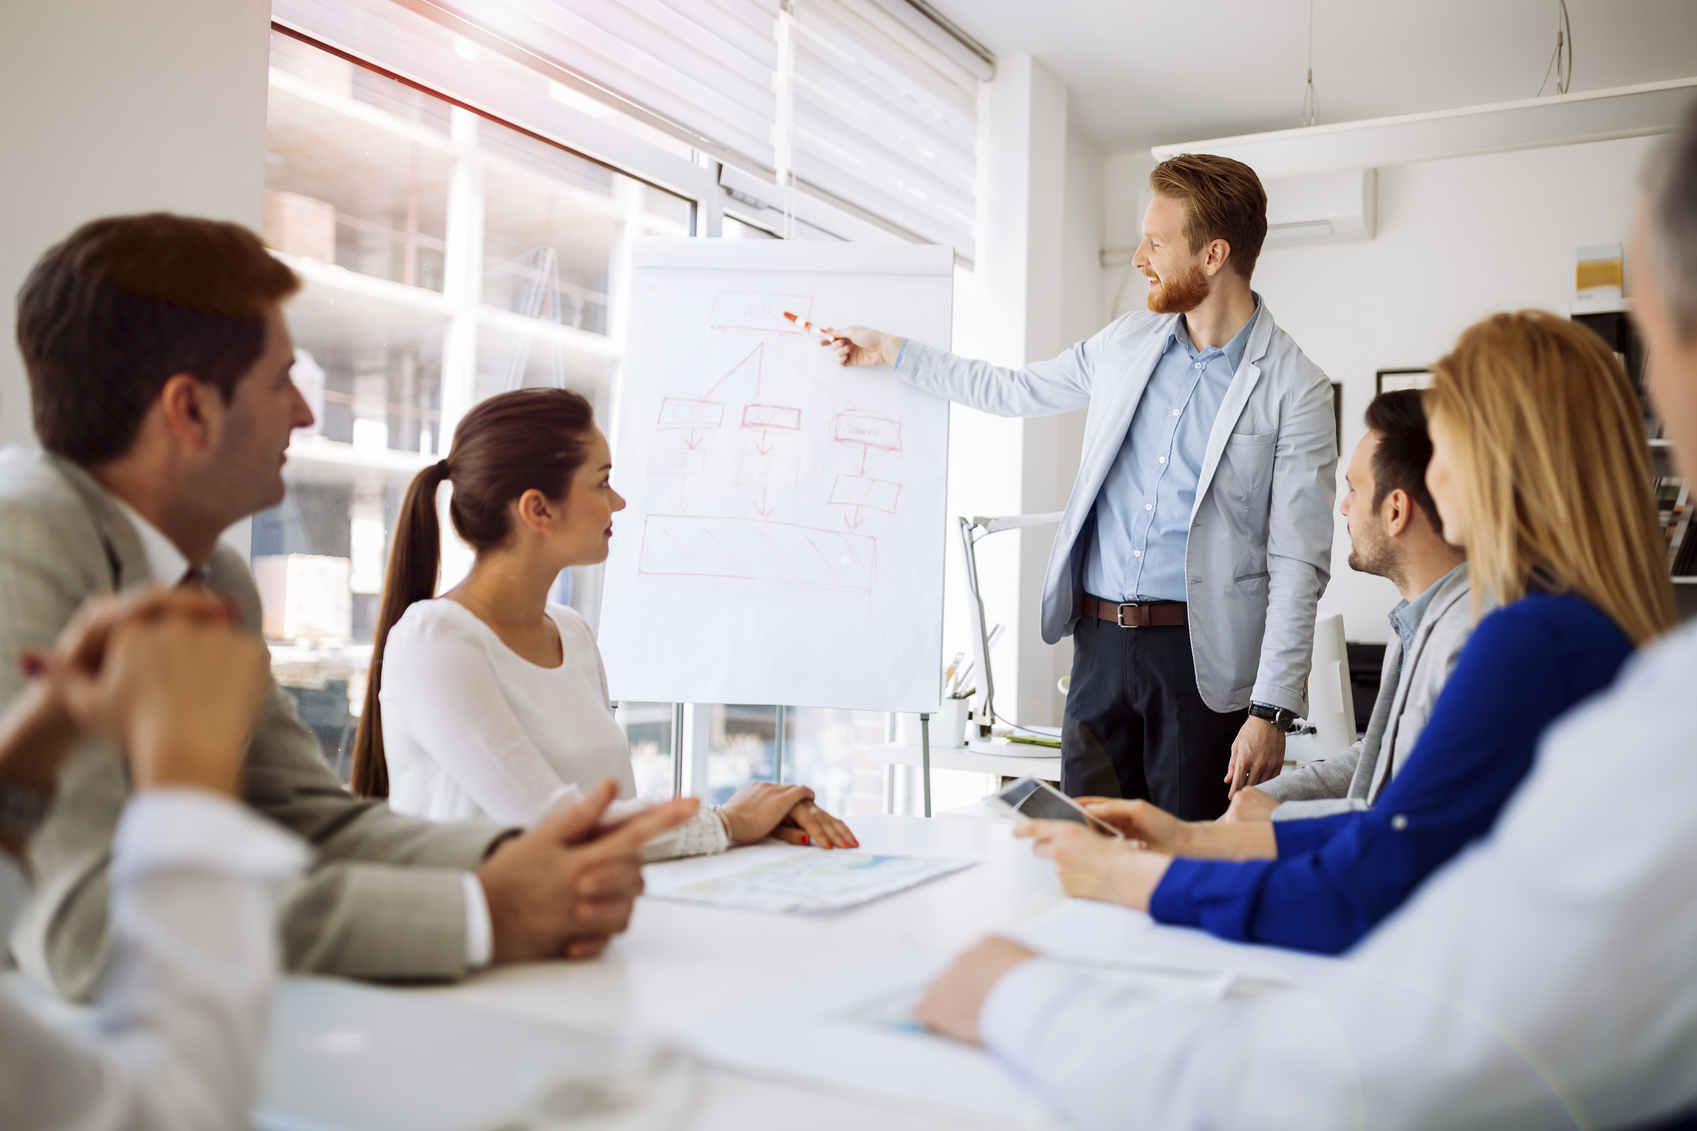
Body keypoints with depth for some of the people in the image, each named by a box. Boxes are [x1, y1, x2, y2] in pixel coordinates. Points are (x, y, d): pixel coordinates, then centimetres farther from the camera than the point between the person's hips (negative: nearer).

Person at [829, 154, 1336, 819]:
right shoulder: (1125, 343, 10)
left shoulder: (1296, 390, -7)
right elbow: (1014, 391, 25)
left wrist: (1272, 711, -14)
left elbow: (1298, 563, -9)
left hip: (1201, 653, -5)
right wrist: (891, 352, 25)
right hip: (1100, 640, 5)